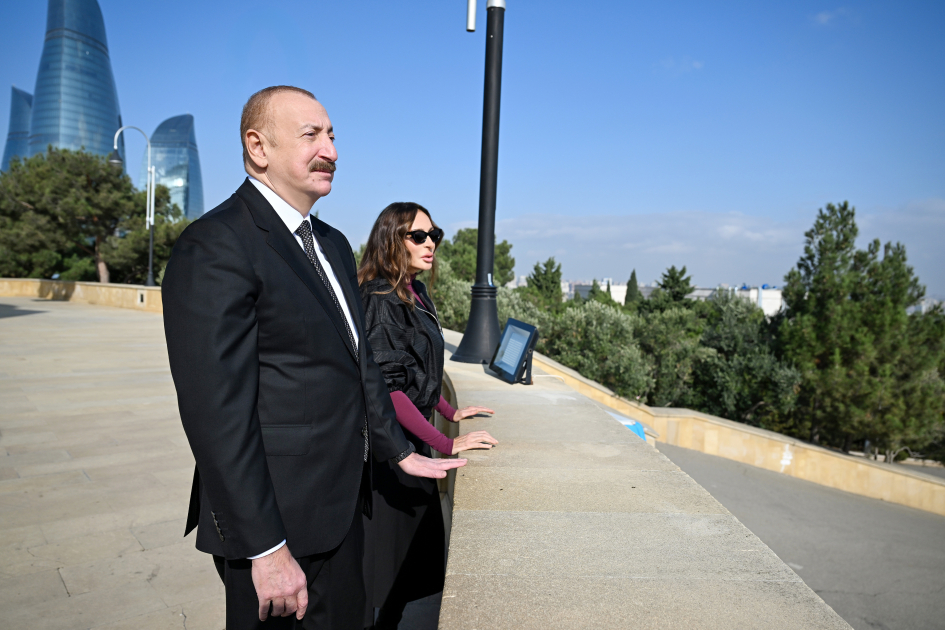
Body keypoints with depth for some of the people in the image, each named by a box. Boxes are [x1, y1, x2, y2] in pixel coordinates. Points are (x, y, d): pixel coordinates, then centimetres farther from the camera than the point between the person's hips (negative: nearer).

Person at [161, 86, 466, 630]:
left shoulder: (334, 245, 12)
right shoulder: (215, 246, -17)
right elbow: (217, 411, -21)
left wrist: (399, 451, 19)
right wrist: (265, 548, -20)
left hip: (342, 505, 9)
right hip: (276, 519, -8)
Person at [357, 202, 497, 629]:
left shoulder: (417, 294, 7)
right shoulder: (381, 299, -20)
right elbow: (387, 388, -26)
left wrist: (450, 413, 17)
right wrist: (446, 445, -25)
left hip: (411, 433, 9)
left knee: (418, 537, 20)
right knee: (385, 542, 5)